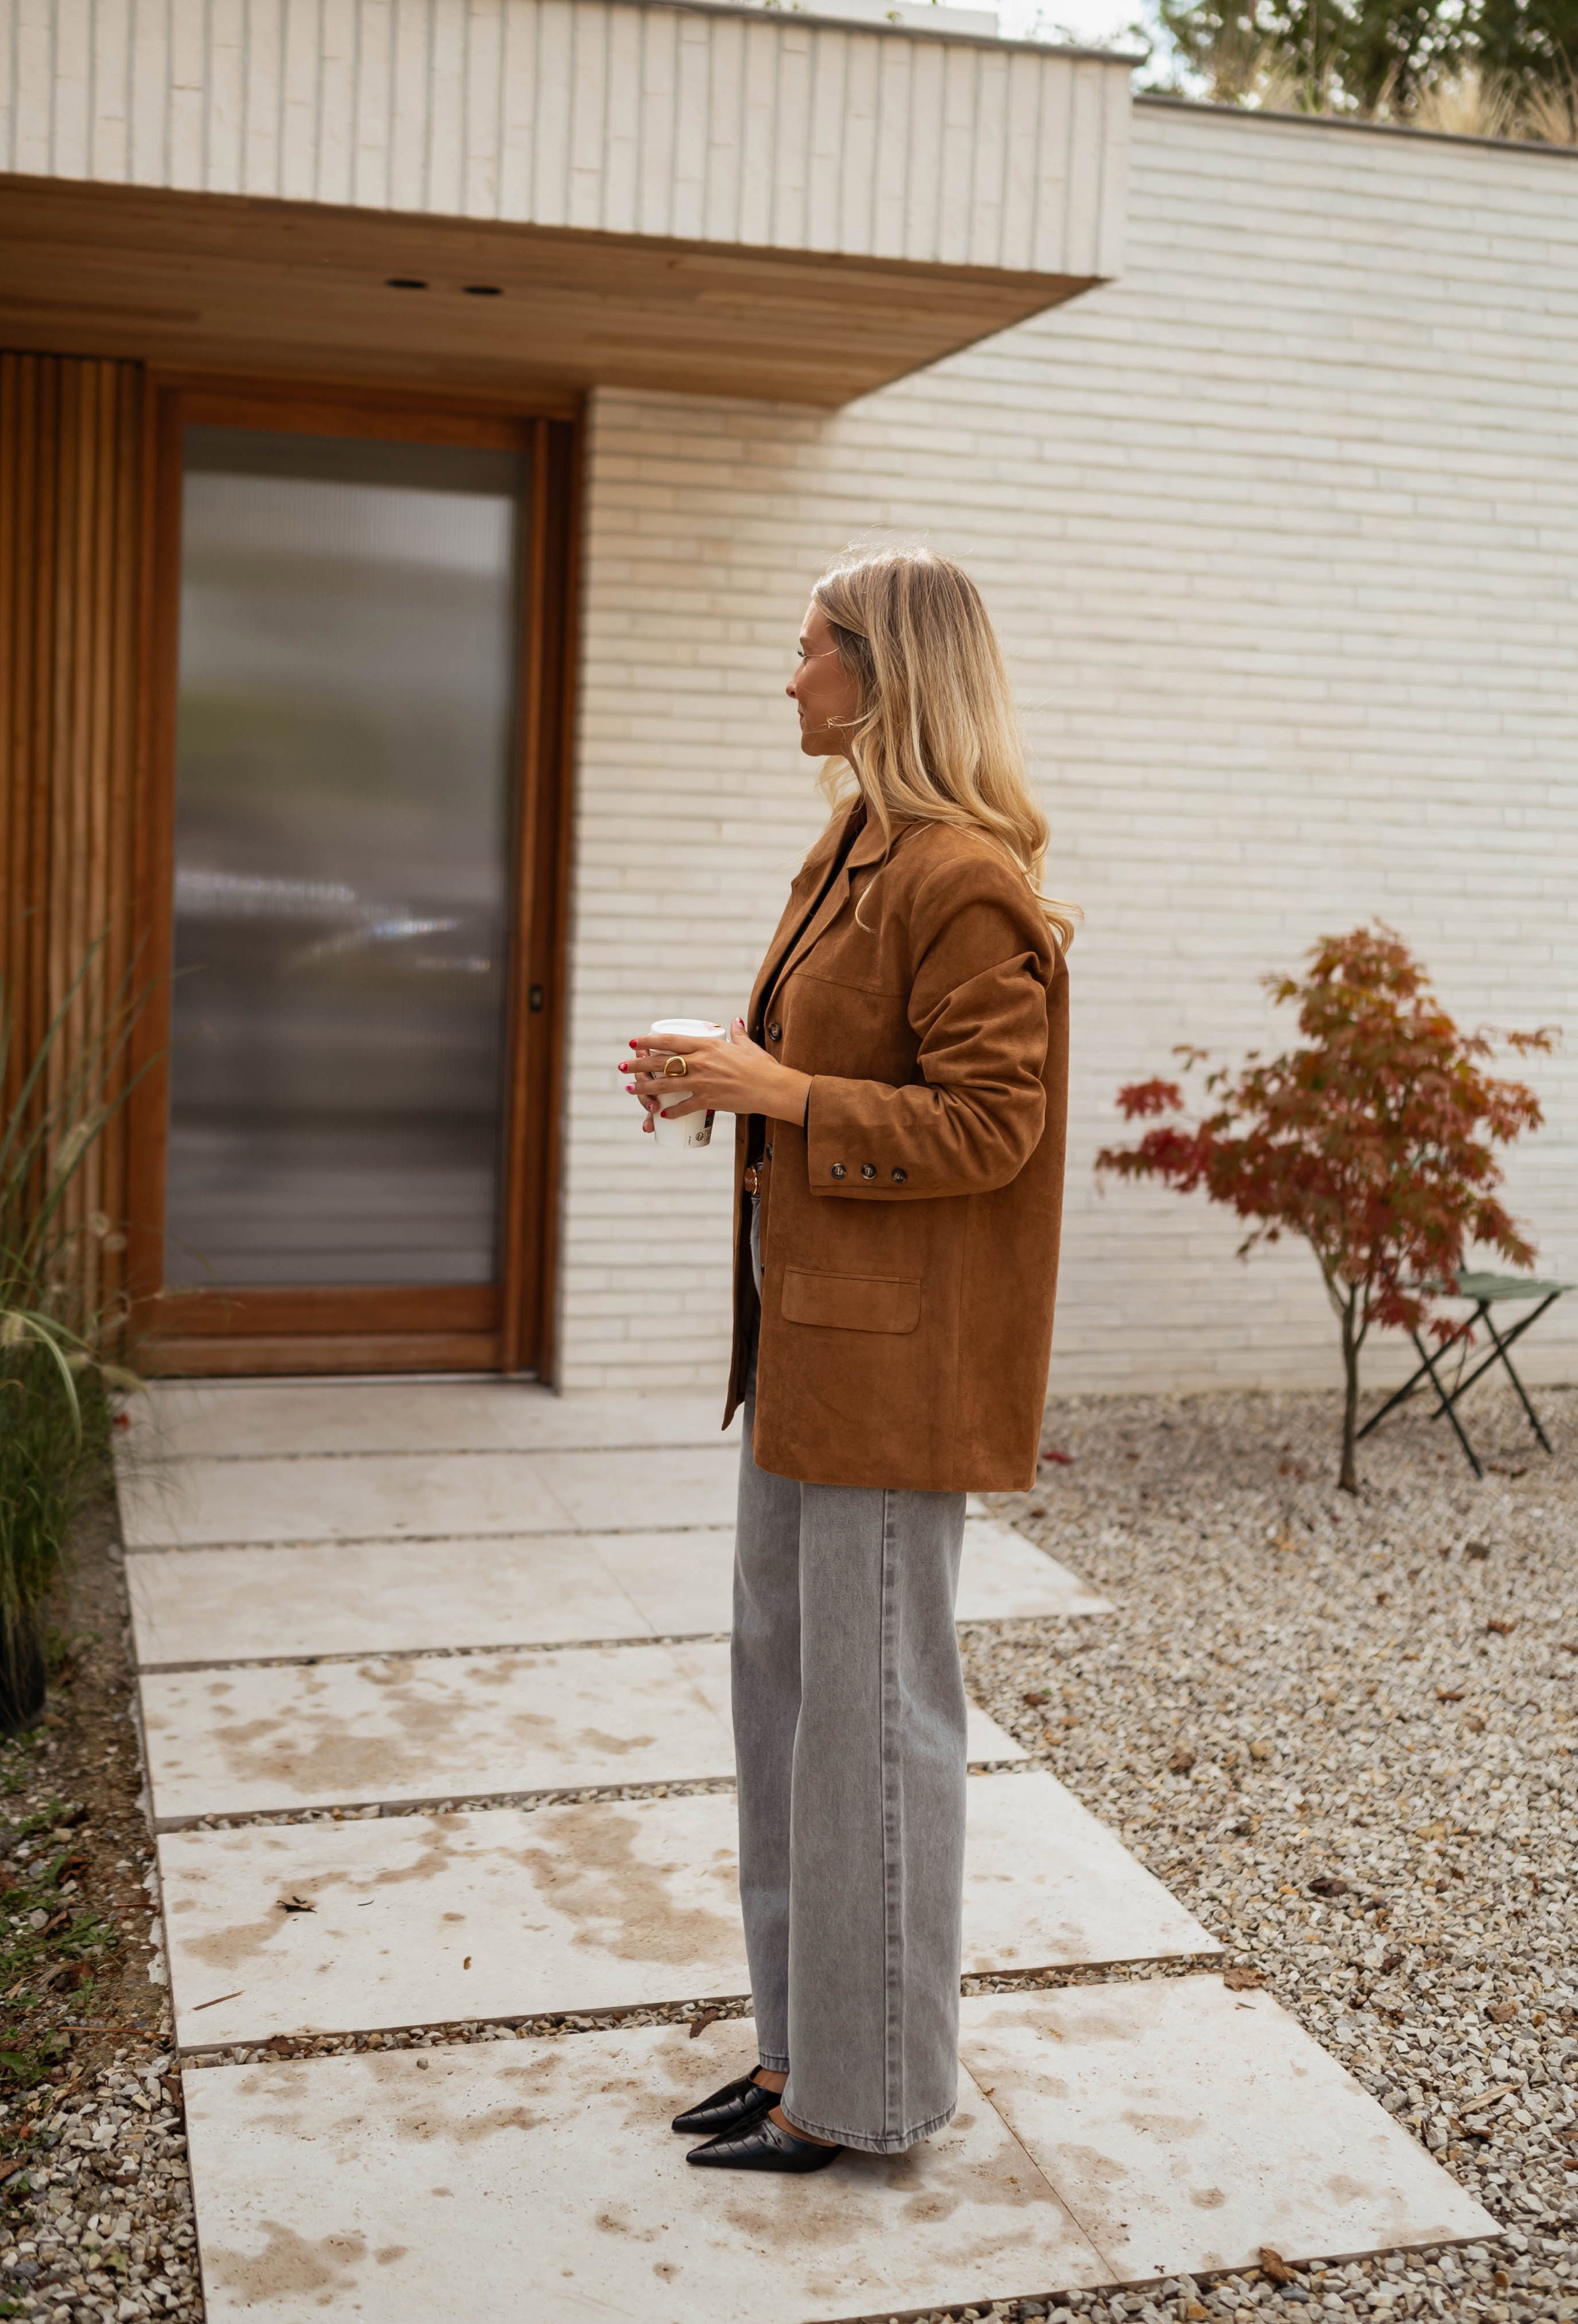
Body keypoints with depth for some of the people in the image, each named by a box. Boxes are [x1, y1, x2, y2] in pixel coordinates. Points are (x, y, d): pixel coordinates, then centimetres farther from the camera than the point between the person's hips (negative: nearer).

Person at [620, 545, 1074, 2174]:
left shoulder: (963, 877, -17)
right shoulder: (855, 849, 13)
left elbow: (990, 1121, -19)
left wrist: (780, 1094, -20)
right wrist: (732, 1069, 5)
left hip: (895, 1351, -10)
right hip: (806, 1324, 10)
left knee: (872, 1702, 1)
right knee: (779, 1669, 16)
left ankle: (864, 2091, 17)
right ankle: (802, 2046, 31)